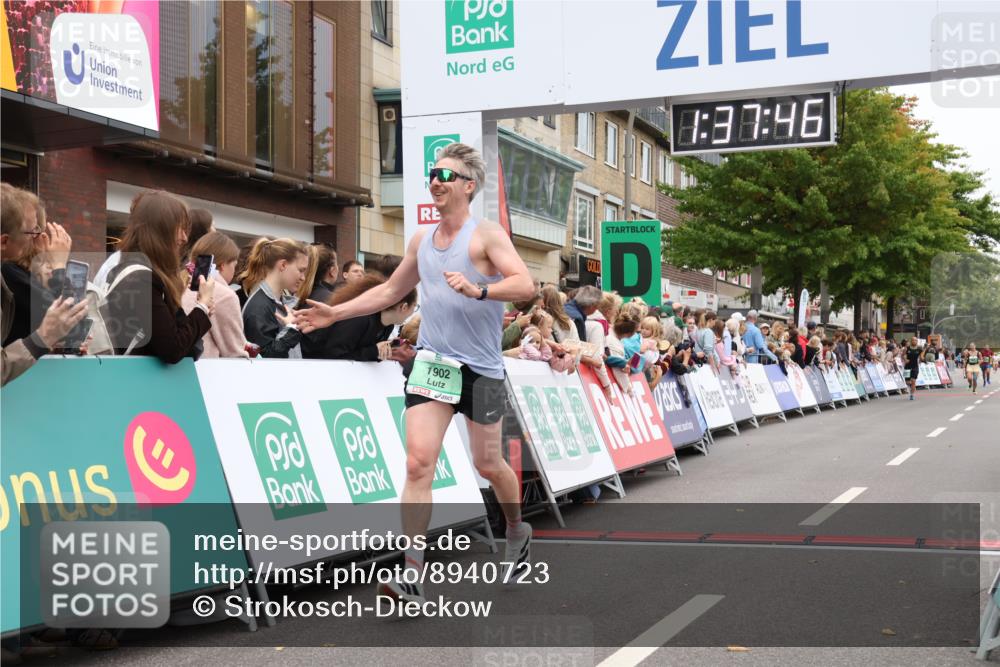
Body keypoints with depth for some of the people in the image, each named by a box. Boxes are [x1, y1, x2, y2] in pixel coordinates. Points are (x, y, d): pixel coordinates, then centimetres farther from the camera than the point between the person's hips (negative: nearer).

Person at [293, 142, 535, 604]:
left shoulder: (486, 235, -7)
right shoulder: (422, 239, 11)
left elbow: (525, 285, -19)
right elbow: (390, 292, 22)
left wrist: (478, 289, -34)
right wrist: (335, 313, 16)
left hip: (480, 369, -4)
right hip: (430, 362, 4)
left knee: (488, 464, 10)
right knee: (418, 462, -10)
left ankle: (518, 531, 39)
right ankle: (411, 573, -9)